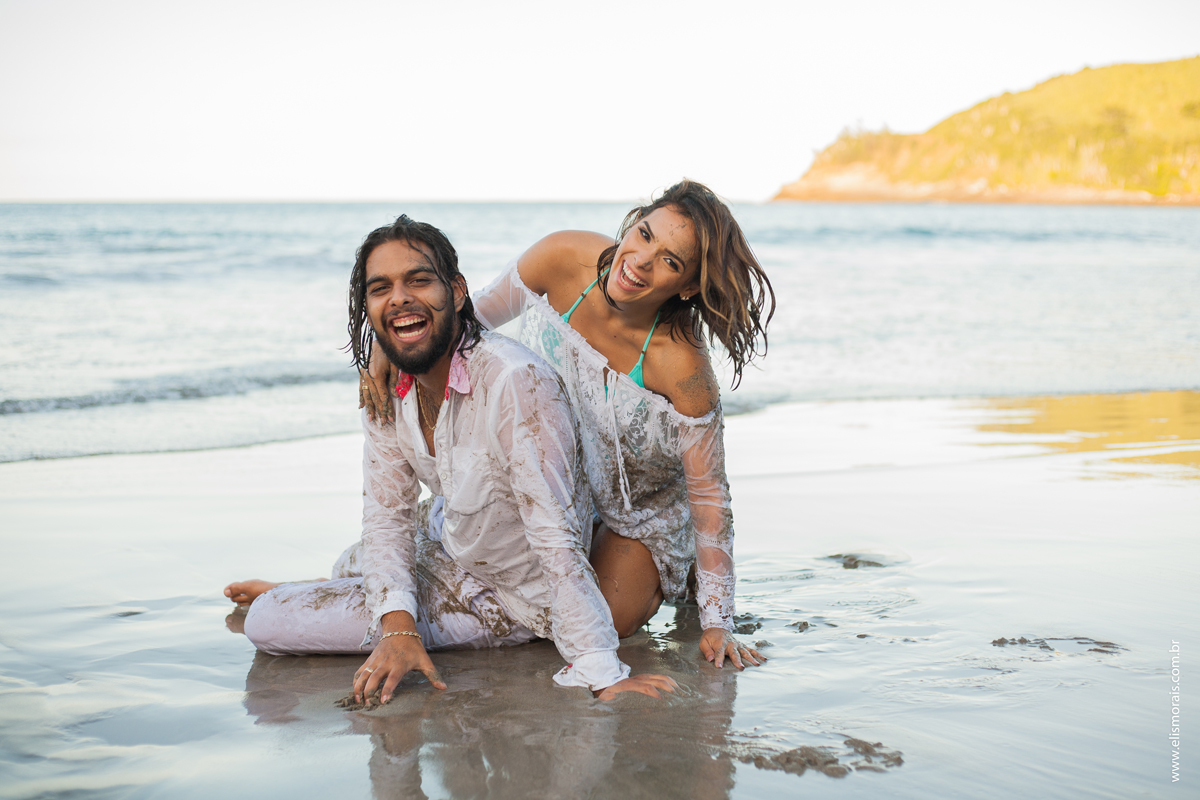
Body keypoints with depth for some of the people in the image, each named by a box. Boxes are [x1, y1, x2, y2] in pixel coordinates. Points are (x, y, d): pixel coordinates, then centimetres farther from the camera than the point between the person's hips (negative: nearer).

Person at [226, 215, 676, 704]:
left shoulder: (516, 383, -34)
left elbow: (557, 537, -35)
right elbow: (389, 515, -4)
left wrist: (603, 676, -36)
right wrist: (397, 628, -21)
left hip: (509, 599, -6)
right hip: (450, 546, 6)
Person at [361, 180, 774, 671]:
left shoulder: (683, 367, -37)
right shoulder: (564, 258, -27)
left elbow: (709, 495, -24)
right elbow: (480, 313, -7)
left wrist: (717, 622, -19)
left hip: (640, 506, -4)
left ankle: (673, 573, 17)